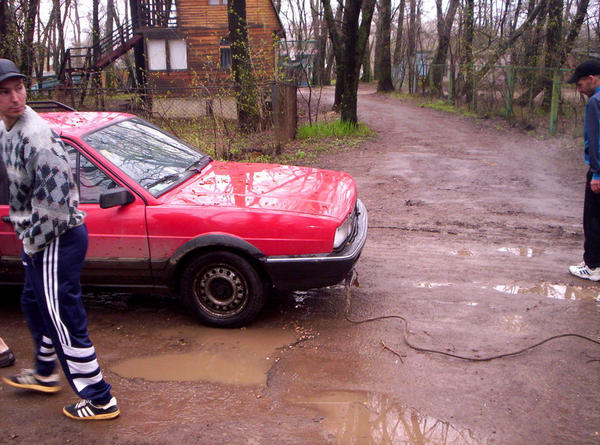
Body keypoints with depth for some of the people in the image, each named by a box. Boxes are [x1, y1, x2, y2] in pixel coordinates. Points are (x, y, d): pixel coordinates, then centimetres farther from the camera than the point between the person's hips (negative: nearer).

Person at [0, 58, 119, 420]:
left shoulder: (37, 136, -24)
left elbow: (55, 200, -28)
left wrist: (33, 243, -16)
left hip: (58, 241, -10)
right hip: (39, 241, 10)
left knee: (64, 321, -1)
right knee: (35, 305, 26)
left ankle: (99, 400, 14)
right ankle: (45, 375, 49)